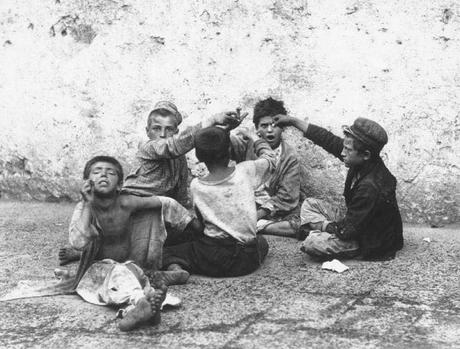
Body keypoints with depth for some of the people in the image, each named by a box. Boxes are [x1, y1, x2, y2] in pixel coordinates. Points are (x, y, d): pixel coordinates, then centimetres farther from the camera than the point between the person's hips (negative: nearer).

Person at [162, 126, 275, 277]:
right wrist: (258, 142, 34)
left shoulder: (196, 186, -5)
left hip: (214, 260, -1)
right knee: (261, 241, 36)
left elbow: (201, 221, 7)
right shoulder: (246, 170, -4)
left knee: (165, 252, 15)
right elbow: (269, 159, 16)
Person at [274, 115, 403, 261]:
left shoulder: (371, 187, -34)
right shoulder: (363, 163, -9)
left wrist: (324, 225, -9)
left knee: (312, 244, -27)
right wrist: (293, 121, 0)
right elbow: (329, 140, -3)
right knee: (309, 204, 9)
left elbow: (347, 231, -28)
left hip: (372, 243, -9)